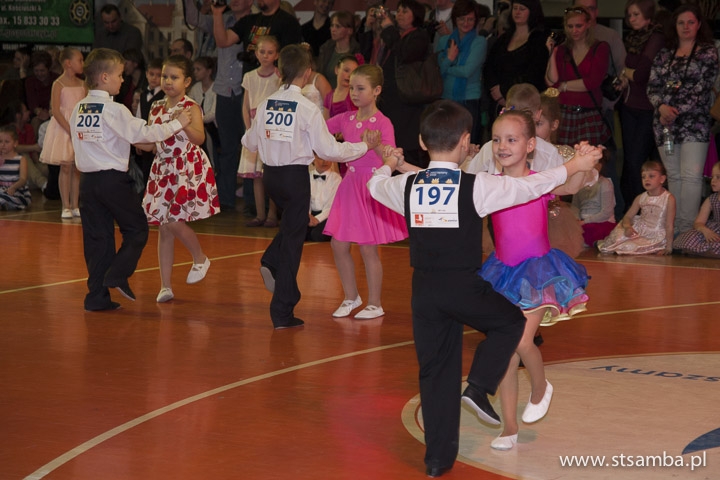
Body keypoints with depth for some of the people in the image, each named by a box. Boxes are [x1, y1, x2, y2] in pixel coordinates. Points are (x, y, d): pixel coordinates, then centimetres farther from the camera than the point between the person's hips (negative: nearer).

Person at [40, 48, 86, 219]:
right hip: (63, 128, -5)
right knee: (65, 167, -3)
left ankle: (75, 205, 10)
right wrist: (70, 130, -19)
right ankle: (66, 207, 2)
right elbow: (56, 111, -13)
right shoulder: (59, 84, -7)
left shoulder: (82, 84, 8)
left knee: (77, 168, 5)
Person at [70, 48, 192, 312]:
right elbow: (142, 133, -13)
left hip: (87, 179, 7)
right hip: (113, 179, -7)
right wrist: (177, 124, -5)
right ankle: (117, 276, -8)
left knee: (97, 237, 9)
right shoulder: (114, 110, -12)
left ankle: (97, 296, 8)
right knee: (137, 230, 7)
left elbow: (80, 142, 14)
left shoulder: (78, 109, 9)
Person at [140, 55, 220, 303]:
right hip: (162, 169, 6)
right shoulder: (156, 108, 9)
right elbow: (150, 143, 13)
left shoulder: (191, 107, -9)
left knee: (174, 221, -14)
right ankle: (165, 286, 11)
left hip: (188, 170, -6)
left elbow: (199, 138, -23)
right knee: (164, 227, 5)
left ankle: (200, 259, 16)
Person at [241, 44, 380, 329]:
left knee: (292, 223, 30)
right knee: (292, 239, 4)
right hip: (295, 177, -5)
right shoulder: (307, 109, -15)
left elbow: (250, 143, 12)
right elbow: (328, 150, -14)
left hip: (270, 175, 5)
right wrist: (365, 146, -3)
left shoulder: (266, 105, 1)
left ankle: (271, 263, 4)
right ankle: (283, 313, 7)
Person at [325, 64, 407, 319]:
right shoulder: (346, 119, 5)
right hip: (350, 184, 6)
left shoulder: (382, 123, -11)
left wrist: (377, 146, -40)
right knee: (338, 245, 6)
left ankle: (375, 304, 12)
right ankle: (351, 297, 23)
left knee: (368, 248, -1)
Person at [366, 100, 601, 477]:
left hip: (424, 289, 4)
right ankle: (478, 387, 6)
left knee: (435, 371, 13)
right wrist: (574, 166, 13)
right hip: (464, 287, -4)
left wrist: (388, 164, 46)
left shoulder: (406, 186, 1)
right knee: (511, 321, 24)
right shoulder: (476, 187, -10)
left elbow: (375, 185, 23)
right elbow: (529, 187, -2)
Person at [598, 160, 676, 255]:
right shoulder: (640, 198, 5)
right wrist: (627, 227, -18)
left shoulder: (669, 199, -12)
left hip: (656, 237, -6)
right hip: (639, 231, 6)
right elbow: (627, 217, 7)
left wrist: (668, 248, -16)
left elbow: (669, 226, -13)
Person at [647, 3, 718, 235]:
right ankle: (674, 228, 7)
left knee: (691, 175, -13)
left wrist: (676, 111, -11)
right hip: (665, 123, 5)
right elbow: (652, 86, 10)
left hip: (694, 122, -4)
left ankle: (687, 229, -15)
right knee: (674, 176, 5)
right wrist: (662, 106, -10)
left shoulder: (708, 52, 2)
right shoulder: (664, 55, 16)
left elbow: (701, 89, -7)